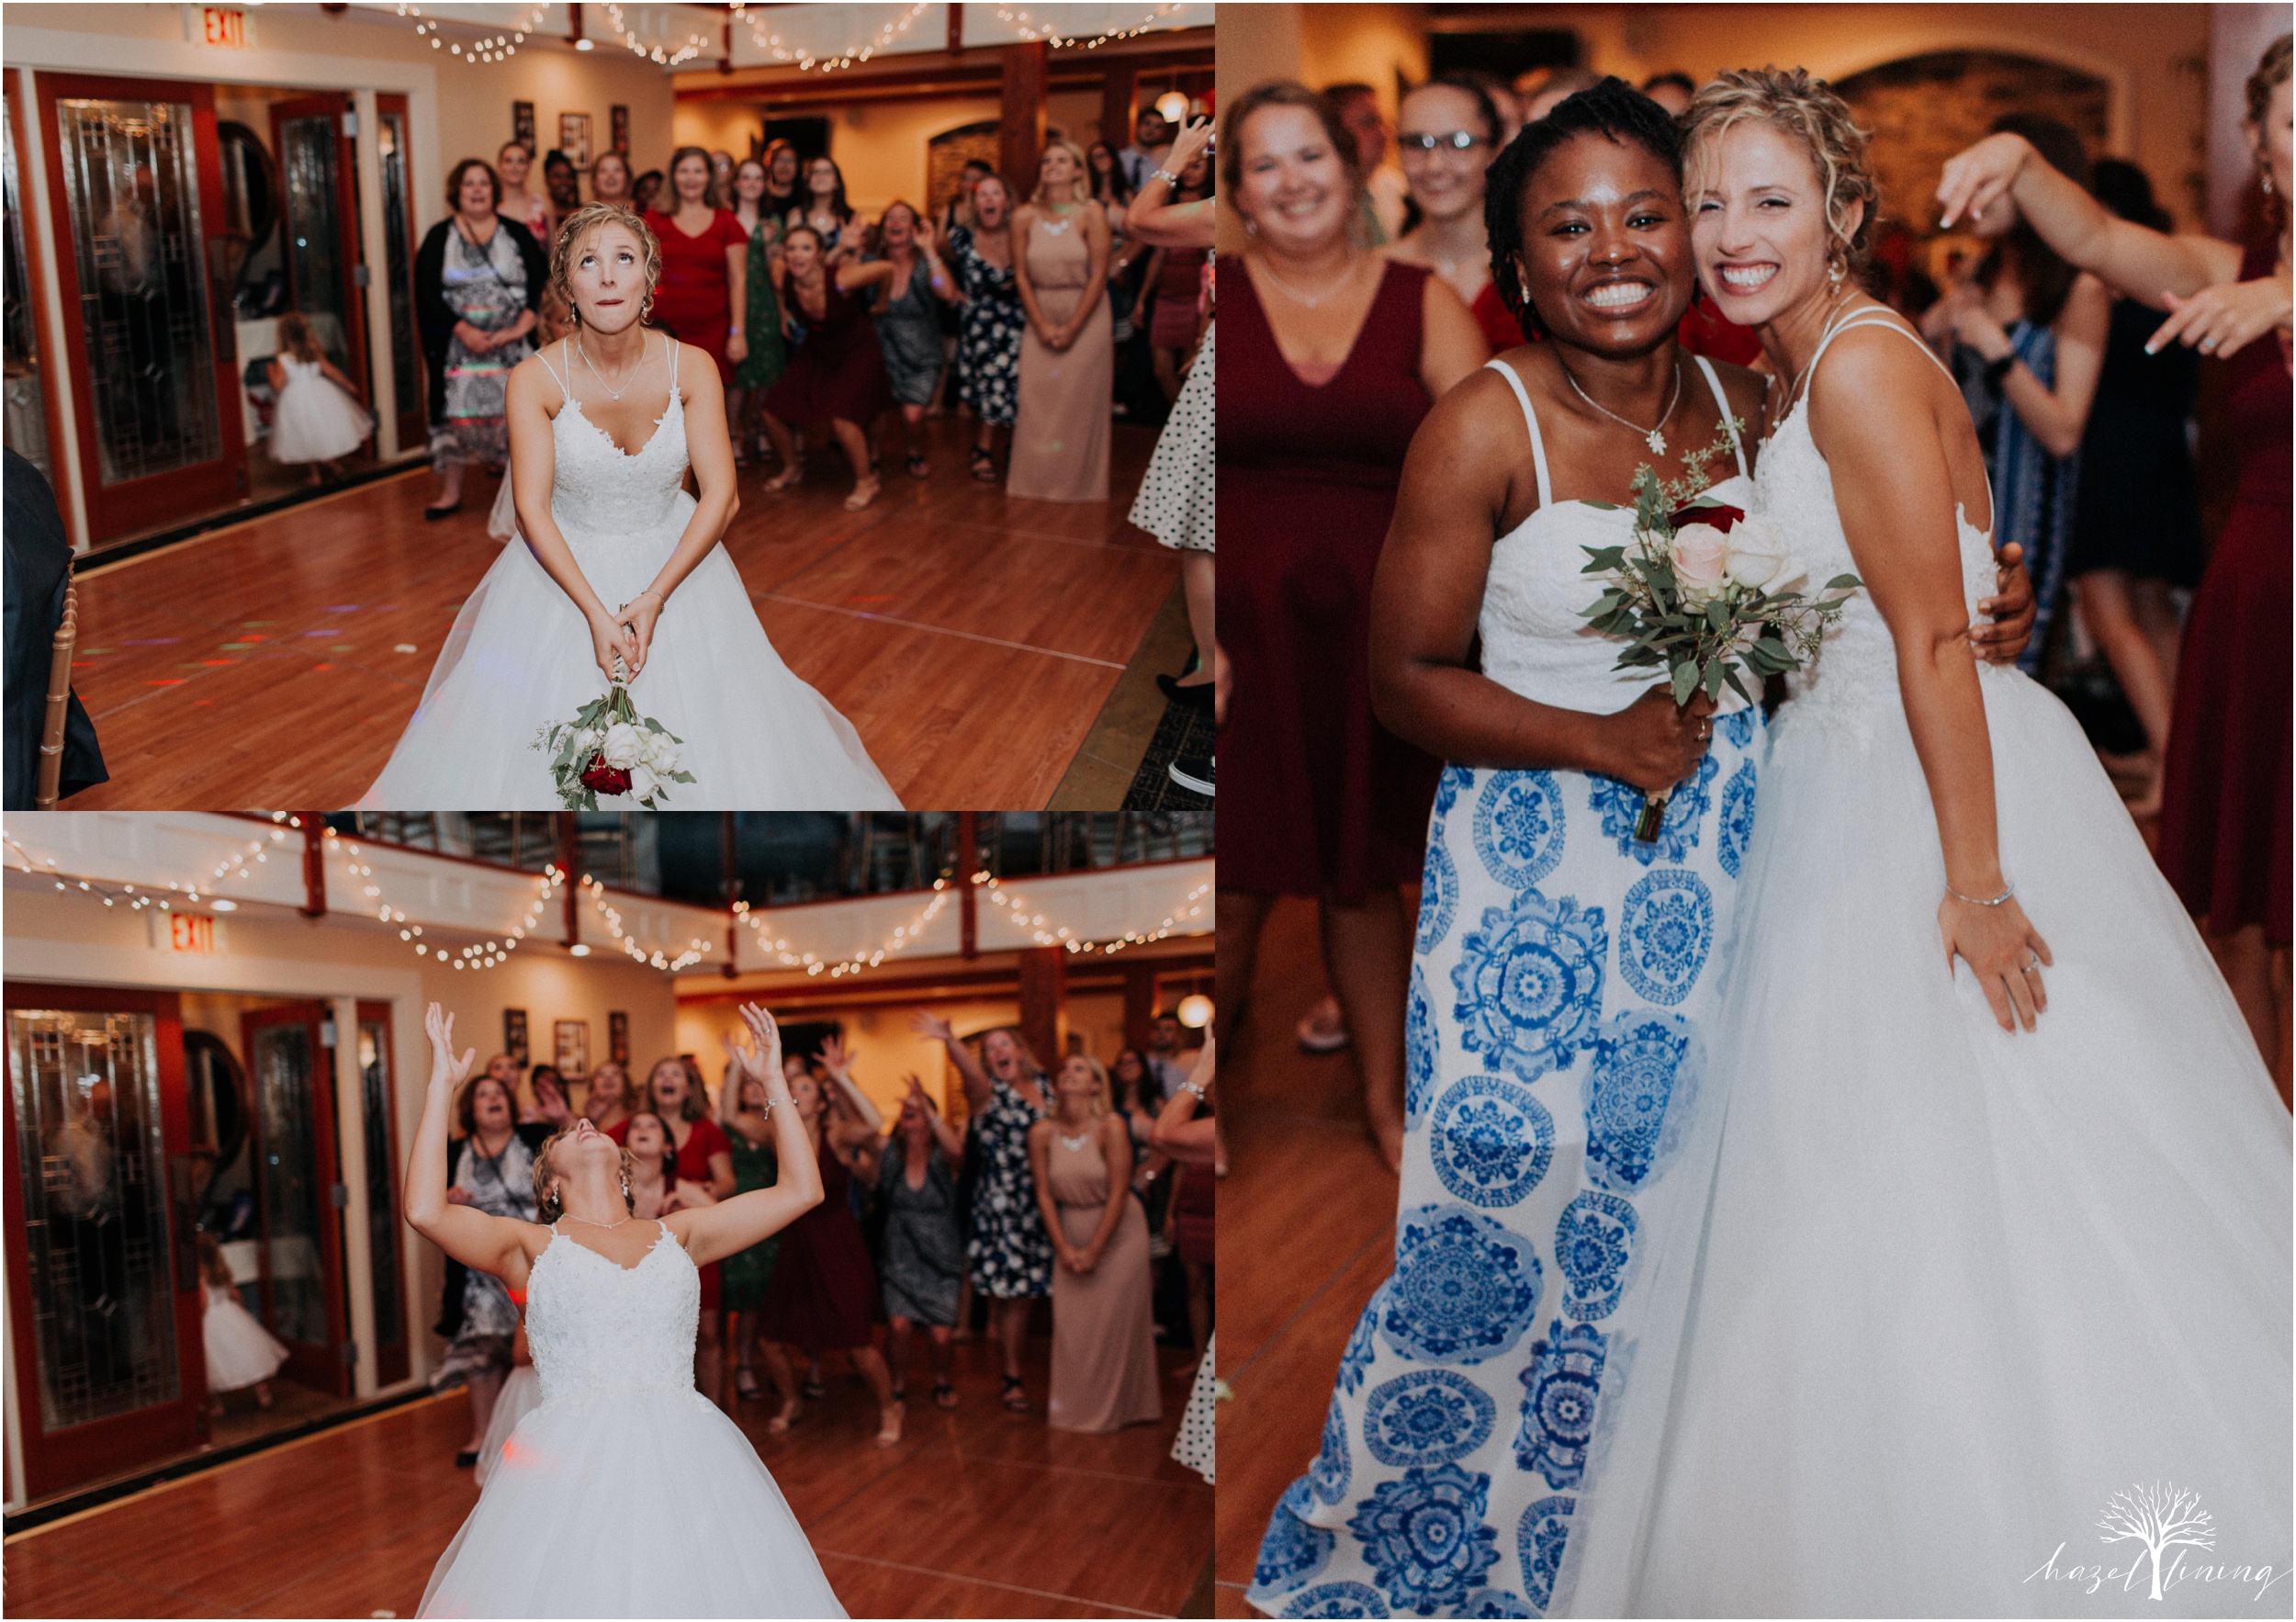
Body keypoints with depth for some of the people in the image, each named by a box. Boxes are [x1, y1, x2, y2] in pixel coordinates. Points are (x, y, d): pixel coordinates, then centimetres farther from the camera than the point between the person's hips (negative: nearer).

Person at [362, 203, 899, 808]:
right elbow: (532, 508, -16)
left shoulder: (692, 368, -12)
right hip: (566, 566, -1)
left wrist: (654, 598, -22)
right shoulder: (535, 380, -15)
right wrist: (595, 612, -25)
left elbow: (721, 496, -13)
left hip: (673, 561, 1)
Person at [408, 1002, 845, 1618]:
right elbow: (425, 1211, -8)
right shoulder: (531, 1245, 10)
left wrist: (774, 1080, 17)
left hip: (686, 1465, 2)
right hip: (572, 1469, -2)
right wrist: (441, 1085, 0)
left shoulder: (676, 1236, 16)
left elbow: (801, 1191, 14)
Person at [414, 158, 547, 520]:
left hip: (512, 348, 0)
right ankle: (450, 494, 11)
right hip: (457, 346, 0)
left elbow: (541, 283, -1)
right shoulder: (439, 237, 6)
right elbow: (426, 292, -3)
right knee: (457, 415, 2)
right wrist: (464, 331, -14)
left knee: (515, 414, -3)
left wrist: (521, 327, -16)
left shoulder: (517, 234, 7)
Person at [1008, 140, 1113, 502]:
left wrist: (1071, 328, -12)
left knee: (1080, 401, -1)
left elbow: (1098, 276, -10)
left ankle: (1079, 482, 9)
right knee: (1036, 400, 0)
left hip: (1085, 318, -2)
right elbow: (1021, 275, 1)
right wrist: (1042, 326, -6)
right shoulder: (1024, 216, 0)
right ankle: (1036, 480, 9)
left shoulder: (1091, 215, -8)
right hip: (1040, 318, 2)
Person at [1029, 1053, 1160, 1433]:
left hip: (1118, 1232, -3)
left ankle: (1112, 1408, 15)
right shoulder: (1042, 1133, -8)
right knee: (1070, 1321, 3)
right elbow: (1044, 1194, -3)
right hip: (1071, 1231, 3)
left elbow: (1118, 1194, -17)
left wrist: (1094, 1251, -15)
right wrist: (1063, 1248, -8)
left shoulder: (1111, 1127, -19)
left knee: (1115, 1321, 1)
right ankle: (1071, 1406, 18)